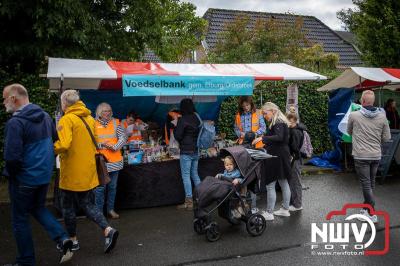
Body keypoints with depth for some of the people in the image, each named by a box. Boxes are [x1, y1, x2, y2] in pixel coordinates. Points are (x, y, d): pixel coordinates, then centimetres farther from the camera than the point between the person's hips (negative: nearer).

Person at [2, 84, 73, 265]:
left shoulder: (15, 123, -21)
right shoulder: (45, 116, 3)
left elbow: (12, 157, -26)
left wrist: (9, 174, -7)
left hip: (23, 179, -7)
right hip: (44, 175, 7)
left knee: (20, 219, 11)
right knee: (39, 209, 25)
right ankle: (62, 239, 9)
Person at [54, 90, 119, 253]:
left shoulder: (66, 120, -14)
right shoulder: (90, 118, 8)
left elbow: (63, 145, -25)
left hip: (72, 173, -6)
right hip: (88, 171, 6)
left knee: (68, 207, 12)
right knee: (87, 204, 15)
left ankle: (73, 240, 25)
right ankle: (108, 230, 0)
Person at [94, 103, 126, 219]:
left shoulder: (115, 122, 7)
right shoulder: (94, 123, 0)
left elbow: (123, 137, 0)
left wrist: (115, 147, -14)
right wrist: (101, 145, -18)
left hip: (114, 160, 3)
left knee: (112, 186, 12)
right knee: (100, 188, 1)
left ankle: (111, 209, 26)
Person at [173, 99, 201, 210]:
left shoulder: (183, 120, -13)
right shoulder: (196, 119, 7)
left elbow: (178, 136, -12)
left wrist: (175, 125, 2)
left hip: (186, 152, -7)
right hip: (196, 151, 7)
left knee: (186, 176, 0)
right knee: (195, 175, 17)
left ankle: (189, 202, 3)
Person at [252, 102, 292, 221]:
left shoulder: (278, 123, -15)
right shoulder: (279, 122, 15)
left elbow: (279, 137, -30)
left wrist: (262, 138, -36)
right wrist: (266, 143, 14)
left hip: (278, 157, -11)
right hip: (282, 156, 11)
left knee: (270, 185, -6)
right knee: (283, 183, 16)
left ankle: (269, 213, 1)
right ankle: (285, 209, 26)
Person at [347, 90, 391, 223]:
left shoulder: (354, 115, -9)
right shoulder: (382, 116, -3)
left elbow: (349, 132, 9)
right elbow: (386, 138, 2)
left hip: (361, 156, -4)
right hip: (376, 156, 4)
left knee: (366, 184, 2)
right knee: (371, 183, 18)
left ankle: (372, 214, 3)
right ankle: (366, 207, 32)